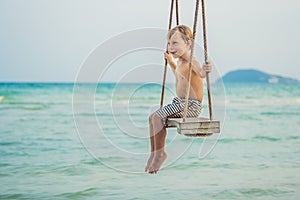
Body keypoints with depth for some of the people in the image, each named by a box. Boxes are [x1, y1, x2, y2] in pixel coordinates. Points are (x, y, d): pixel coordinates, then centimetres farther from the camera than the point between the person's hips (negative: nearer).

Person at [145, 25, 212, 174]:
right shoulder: (180, 62, 13)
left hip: (191, 105, -10)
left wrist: (206, 70, -64)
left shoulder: (191, 61, -18)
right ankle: (153, 153, 10)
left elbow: (201, 73, -43)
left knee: (158, 116, -21)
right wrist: (171, 62, 32)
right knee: (152, 117, 7)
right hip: (180, 102, 10)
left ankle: (160, 153, -8)